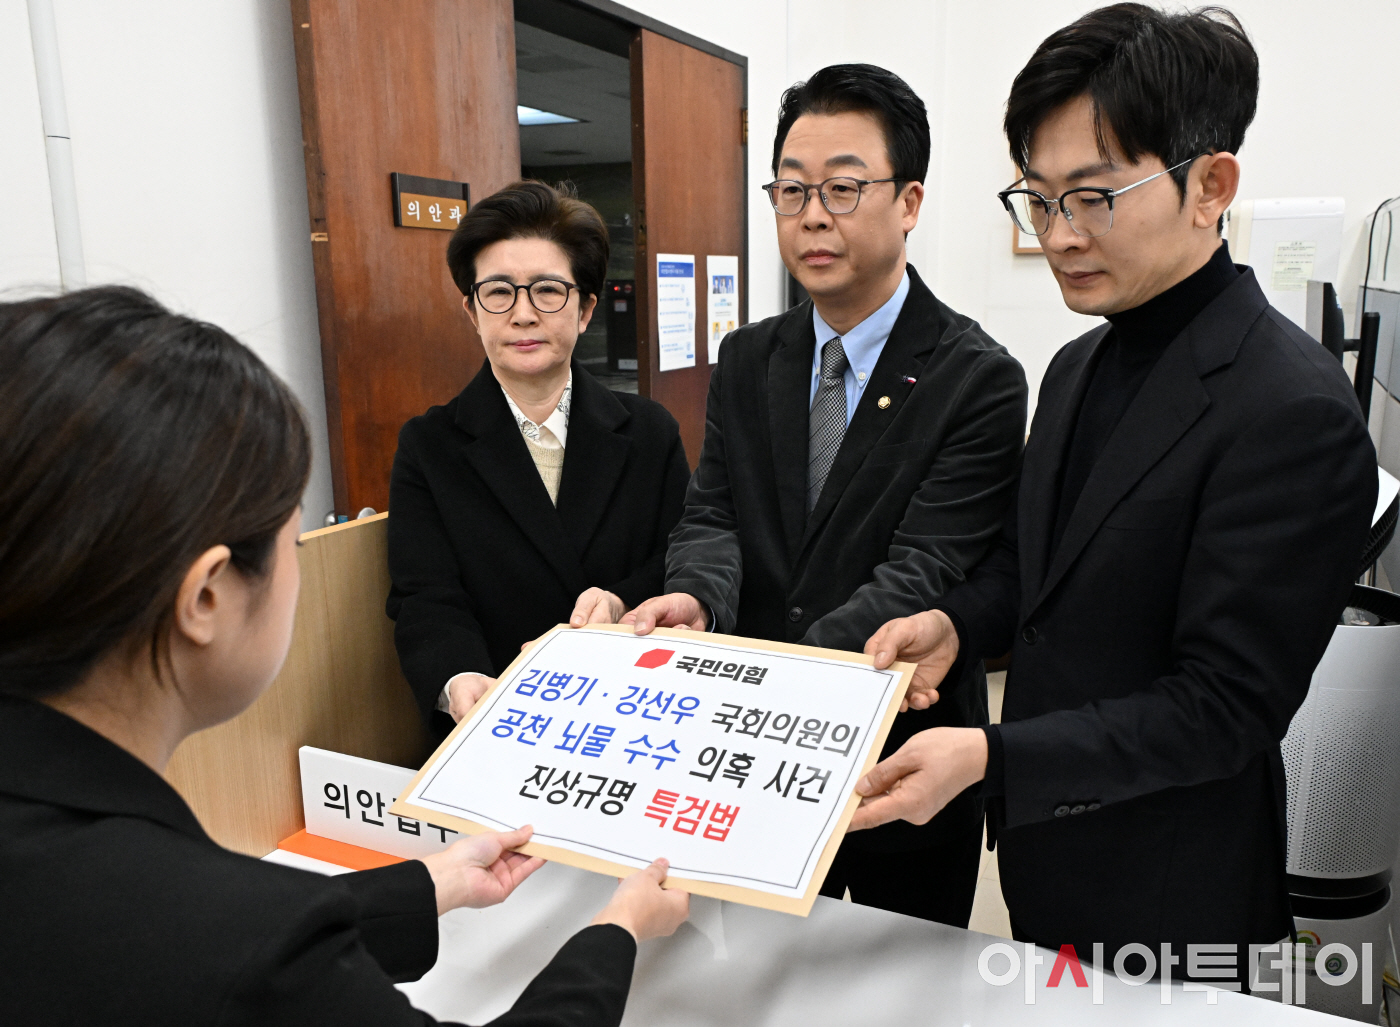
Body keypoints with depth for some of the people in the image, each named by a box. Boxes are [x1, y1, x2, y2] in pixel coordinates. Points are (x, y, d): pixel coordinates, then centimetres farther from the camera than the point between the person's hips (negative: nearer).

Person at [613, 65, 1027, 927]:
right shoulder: (748, 361, 3)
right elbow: (712, 516, -2)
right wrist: (695, 598, -25)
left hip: (905, 760, -4)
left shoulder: (978, 380, -14)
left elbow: (922, 573, -21)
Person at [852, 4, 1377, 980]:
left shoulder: (1293, 410, -24)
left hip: (1166, 895, -7)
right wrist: (957, 621, -7)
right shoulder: (1078, 367, 2)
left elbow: (1225, 706, -24)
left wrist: (991, 757, -30)